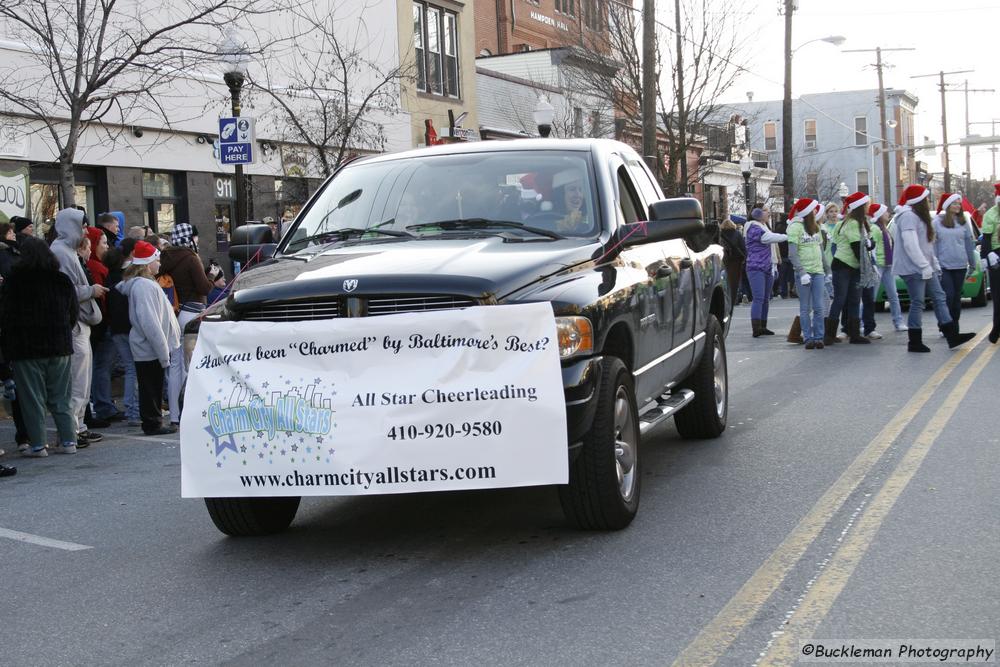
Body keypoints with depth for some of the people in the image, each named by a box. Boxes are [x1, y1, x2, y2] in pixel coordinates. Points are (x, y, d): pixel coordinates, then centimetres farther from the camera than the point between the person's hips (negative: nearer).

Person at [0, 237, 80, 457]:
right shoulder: (63, 281, 2)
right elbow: (74, 312, 9)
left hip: (25, 348, -4)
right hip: (59, 347, 4)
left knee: (32, 398, 3)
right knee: (61, 398, 11)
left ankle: (37, 445, 2)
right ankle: (68, 441, 9)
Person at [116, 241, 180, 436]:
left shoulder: (147, 282, 14)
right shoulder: (144, 285, -18)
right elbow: (150, 322, -23)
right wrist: (163, 352, -22)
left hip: (147, 347, 9)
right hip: (150, 348, -9)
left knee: (153, 388, 14)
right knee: (151, 388, -1)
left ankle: (153, 422, 21)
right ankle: (153, 424, 5)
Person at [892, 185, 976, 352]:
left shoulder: (918, 216, 20)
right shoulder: (908, 216, -15)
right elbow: (910, 245, -24)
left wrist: (934, 264, 16)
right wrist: (925, 266, -23)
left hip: (925, 268, 11)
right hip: (913, 269, -11)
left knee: (939, 297, 7)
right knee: (917, 303, -6)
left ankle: (952, 335, 6)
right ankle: (915, 343, 1)